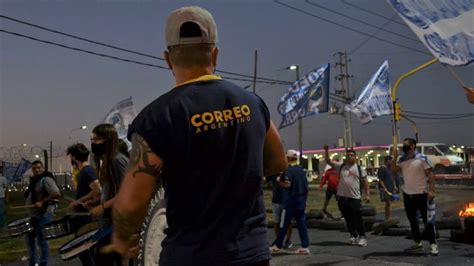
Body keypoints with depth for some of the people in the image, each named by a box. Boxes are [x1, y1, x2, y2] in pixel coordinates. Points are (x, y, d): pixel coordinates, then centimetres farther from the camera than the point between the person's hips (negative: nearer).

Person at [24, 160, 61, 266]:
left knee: (42, 241, -4)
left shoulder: (46, 179, -15)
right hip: (33, 215, 10)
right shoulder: (34, 180, 15)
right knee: (29, 237, 19)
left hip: (43, 215, -10)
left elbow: (56, 194, -26)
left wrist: (42, 202, -29)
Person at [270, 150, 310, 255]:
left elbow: (288, 184, -23)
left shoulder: (288, 170, -14)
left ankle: (278, 245, 15)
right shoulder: (301, 170, 8)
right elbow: (306, 187, 10)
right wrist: (304, 199, 18)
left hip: (290, 201, -6)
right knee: (301, 223, 7)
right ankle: (305, 247, 6)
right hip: (301, 201, 6)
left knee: (284, 224, 4)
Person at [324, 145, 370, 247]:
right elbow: (328, 161, 5)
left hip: (355, 198, -2)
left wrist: (367, 194, -2)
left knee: (358, 219, 0)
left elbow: (365, 183, 6)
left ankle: (362, 237, 11)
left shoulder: (360, 169, 4)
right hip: (342, 197, 2)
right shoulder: (341, 167, 7)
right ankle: (353, 236, 23)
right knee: (348, 219, 10)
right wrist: (326, 151, -8)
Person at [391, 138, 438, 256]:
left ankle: (433, 244, 2)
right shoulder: (402, 159, 8)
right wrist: (394, 157, -9)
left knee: (427, 220, -3)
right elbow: (394, 170, 1)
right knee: (412, 220, 12)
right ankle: (417, 243, 23)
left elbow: (430, 174, -10)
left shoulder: (422, 158, -9)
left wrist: (431, 190, -17)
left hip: (421, 194, -6)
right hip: (407, 194, 6)